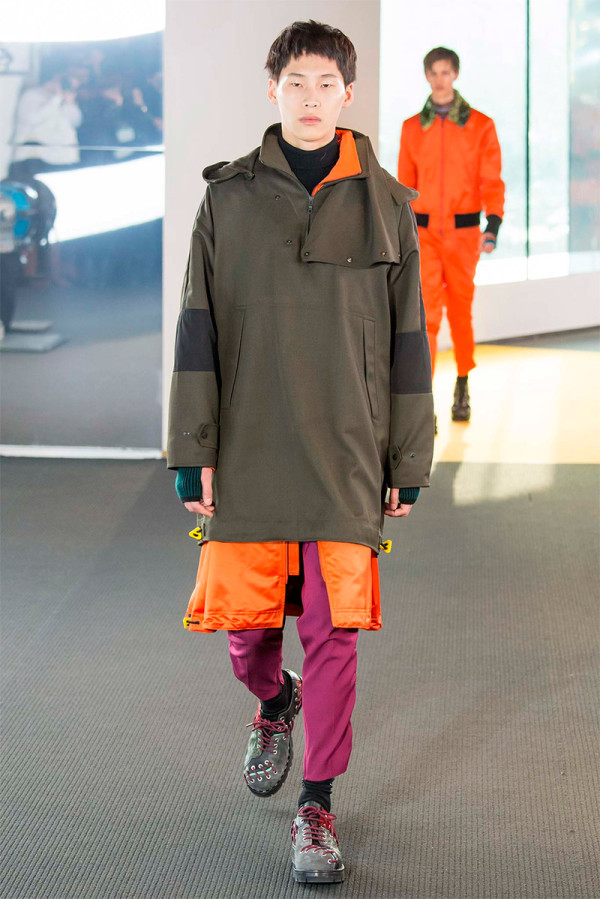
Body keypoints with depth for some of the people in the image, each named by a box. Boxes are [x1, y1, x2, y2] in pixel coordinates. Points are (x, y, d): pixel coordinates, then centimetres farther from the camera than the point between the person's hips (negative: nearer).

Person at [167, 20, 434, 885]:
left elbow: (407, 342, 7)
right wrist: (193, 453, -2)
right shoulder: (229, 199, 4)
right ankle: (274, 704, 40)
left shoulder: (384, 206, 4)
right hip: (250, 451, 1)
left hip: (347, 454, -1)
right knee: (244, 624, 5)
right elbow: (198, 331, 3)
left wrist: (409, 464, 5)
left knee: (333, 632, -3)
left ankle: (317, 805, 10)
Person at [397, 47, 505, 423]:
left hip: (464, 230, 0)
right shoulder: (412, 128, 6)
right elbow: (405, 185, 12)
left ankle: (463, 385, 31)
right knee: (427, 312, -11)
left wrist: (493, 226, -14)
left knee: (461, 310, 11)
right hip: (424, 232, 0)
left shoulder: (480, 126, 1)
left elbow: (492, 183, -1)